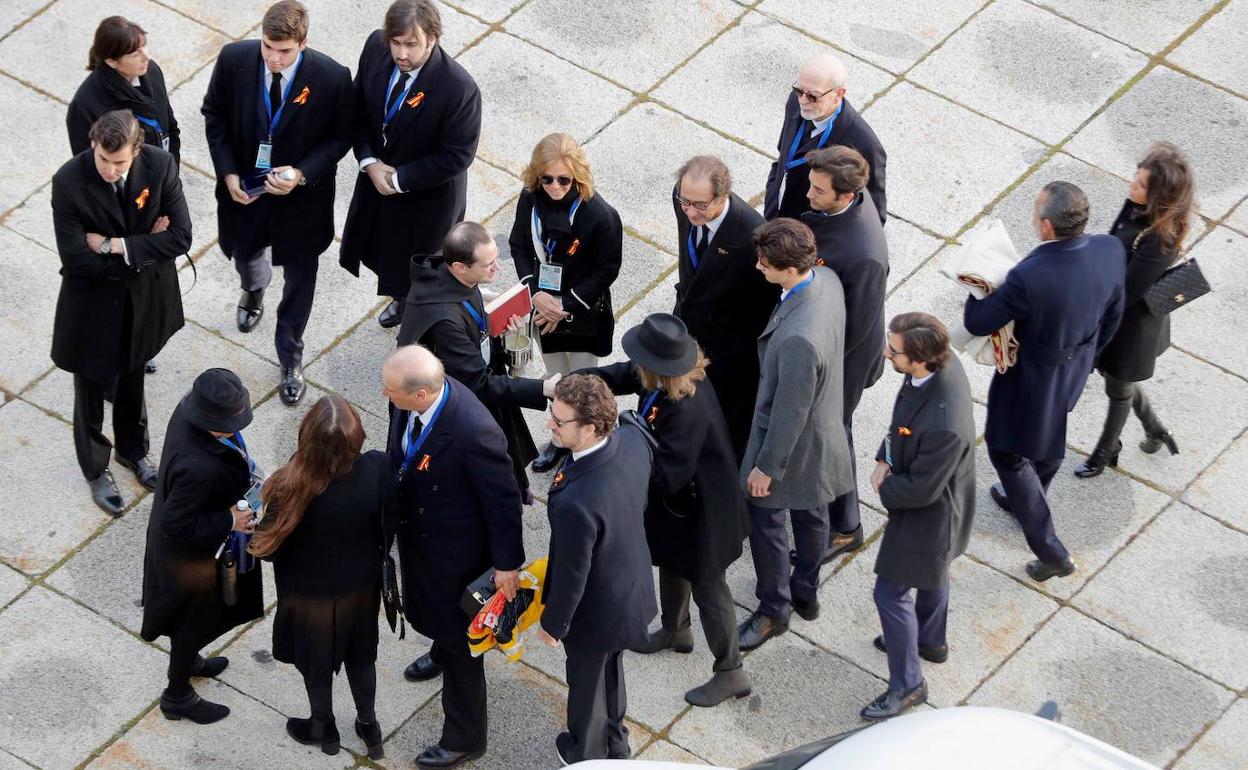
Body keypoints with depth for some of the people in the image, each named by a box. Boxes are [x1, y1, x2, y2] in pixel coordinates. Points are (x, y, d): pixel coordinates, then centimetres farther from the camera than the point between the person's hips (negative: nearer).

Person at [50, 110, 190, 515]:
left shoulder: (160, 166, -21)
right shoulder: (69, 182, -28)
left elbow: (180, 237, -20)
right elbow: (75, 258, -26)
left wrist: (115, 246, -25)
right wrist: (144, 247, -21)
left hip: (145, 297, 3)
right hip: (94, 302, -3)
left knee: (132, 379, 26)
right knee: (92, 387, 16)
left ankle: (133, 450, 51)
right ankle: (96, 470, 39)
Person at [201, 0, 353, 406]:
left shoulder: (332, 78, -27)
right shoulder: (234, 60, -21)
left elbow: (340, 136, -11)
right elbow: (215, 116, -4)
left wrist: (302, 174, -25)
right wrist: (228, 173, -14)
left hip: (302, 195, -3)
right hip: (244, 187, 3)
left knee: (299, 277, 14)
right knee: (243, 251, 30)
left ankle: (291, 360, 37)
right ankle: (253, 291, 68)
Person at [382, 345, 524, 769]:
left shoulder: (474, 432, -41)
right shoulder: (410, 398, -20)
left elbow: (503, 499, -26)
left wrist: (507, 562, -16)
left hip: (457, 548, -7)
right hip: (415, 529, 7)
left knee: (459, 639, 13)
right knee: (431, 607, 34)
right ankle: (443, 650, 67)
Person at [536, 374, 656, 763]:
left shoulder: (576, 502, -45)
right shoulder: (632, 441, -22)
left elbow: (571, 575, -29)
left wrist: (552, 623, -10)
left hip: (596, 611, -6)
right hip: (634, 587, 7)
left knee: (587, 683, 25)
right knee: (610, 672, 33)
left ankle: (586, 755, 53)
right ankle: (615, 743, 59)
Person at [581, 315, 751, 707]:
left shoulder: (686, 411, -41)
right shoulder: (685, 375, -14)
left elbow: (667, 477, -34)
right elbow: (623, 376, 0)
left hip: (698, 509, -9)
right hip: (677, 501, 9)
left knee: (706, 585, 9)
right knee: (672, 564, 31)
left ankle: (730, 672, 26)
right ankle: (675, 631, 57)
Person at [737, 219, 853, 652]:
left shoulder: (798, 338, -44)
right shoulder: (827, 280, -17)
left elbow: (789, 412, -30)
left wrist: (766, 466, -15)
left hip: (793, 439, -8)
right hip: (823, 428, 8)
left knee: (766, 521, 16)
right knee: (810, 514, 28)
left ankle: (773, 611, 36)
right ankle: (806, 593, 50)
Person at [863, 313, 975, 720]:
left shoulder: (943, 423, -44)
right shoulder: (942, 363, -19)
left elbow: (920, 489, -29)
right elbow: (903, 420, 2)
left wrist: (885, 488, -11)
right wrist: (884, 459, -9)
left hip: (928, 514, -8)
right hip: (932, 504, 8)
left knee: (891, 593, 10)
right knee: (930, 574, 32)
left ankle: (907, 684, 30)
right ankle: (930, 640, 58)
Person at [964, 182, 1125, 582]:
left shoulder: (1029, 277, -41)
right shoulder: (1111, 251, -22)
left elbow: (976, 323, -26)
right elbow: (1111, 314, -3)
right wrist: (1088, 354, 16)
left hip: (1030, 379, -6)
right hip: (1076, 369, 6)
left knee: (1008, 452, 18)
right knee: (1049, 435, 32)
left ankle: (1051, 552, 21)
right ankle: (1025, 500, 60)